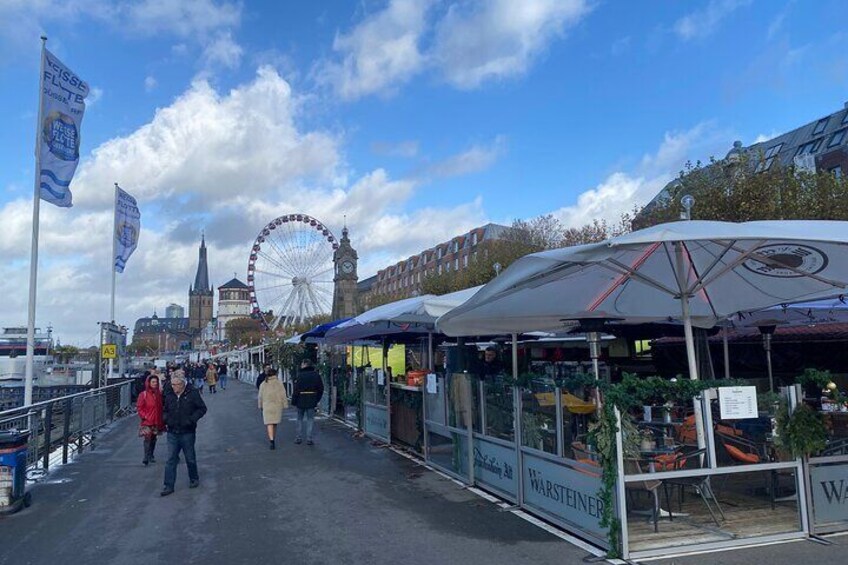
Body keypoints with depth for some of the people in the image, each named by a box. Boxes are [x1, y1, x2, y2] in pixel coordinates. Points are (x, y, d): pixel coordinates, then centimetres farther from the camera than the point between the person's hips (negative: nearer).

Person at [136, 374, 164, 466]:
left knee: (153, 439, 14)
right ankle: (146, 458, -6)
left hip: (157, 421, 4)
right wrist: (145, 416, -13)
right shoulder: (143, 394, -8)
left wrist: (162, 418, 5)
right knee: (147, 438, -10)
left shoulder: (159, 393, 2)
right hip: (147, 421, -4)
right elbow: (139, 407, -5)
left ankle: (151, 456, 28)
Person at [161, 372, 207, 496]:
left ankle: (194, 479, 31)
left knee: (190, 458, 11)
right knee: (171, 460, 2)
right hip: (172, 433, 3)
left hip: (187, 433, -3)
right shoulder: (169, 396, 5)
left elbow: (202, 408, -5)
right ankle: (168, 486, 7)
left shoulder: (193, 394, -8)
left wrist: (191, 419, -15)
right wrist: (166, 419, 0)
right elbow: (164, 410, 20)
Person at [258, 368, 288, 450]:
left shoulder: (263, 384, 2)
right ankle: (273, 439, 29)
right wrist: (285, 405, 2)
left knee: (269, 423, -5)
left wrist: (260, 406, 17)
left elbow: (260, 396, 7)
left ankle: (272, 440, -21)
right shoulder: (279, 383, -3)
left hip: (267, 406, -1)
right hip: (277, 406, 1)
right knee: (275, 423, 17)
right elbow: (283, 395, -4)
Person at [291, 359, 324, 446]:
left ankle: (299, 438, 14)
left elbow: (296, 390, -11)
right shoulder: (316, 375, 3)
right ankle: (309, 439, 2)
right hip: (312, 402, 2)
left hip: (301, 401, -2)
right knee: (310, 420, 6)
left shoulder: (301, 376, -10)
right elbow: (321, 389, 7)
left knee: (299, 419, 12)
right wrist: (317, 400, 16)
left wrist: (293, 402, -3)